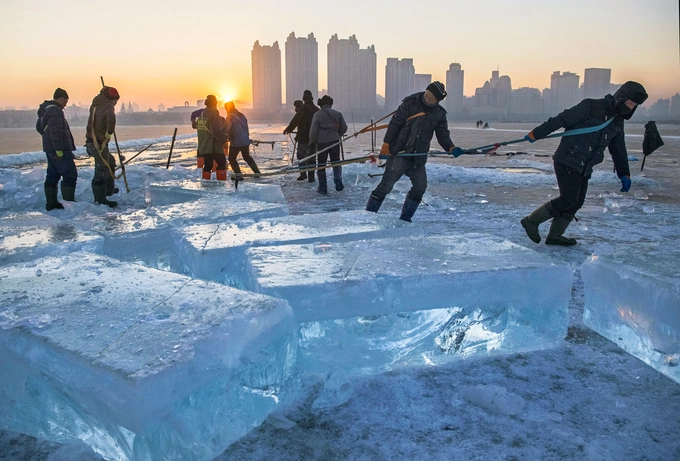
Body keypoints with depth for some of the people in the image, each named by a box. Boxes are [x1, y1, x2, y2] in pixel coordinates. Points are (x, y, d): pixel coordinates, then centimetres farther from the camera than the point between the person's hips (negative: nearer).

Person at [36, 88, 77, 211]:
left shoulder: (45, 110, 18)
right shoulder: (55, 111, -16)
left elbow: (39, 127, 30)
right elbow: (55, 131, -24)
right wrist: (59, 149, -24)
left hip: (50, 149, 11)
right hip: (60, 150, -11)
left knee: (52, 175, 13)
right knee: (70, 174, -8)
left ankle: (51, 203, 18)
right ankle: (69, 202, -10)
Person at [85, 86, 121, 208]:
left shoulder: (96, 105, 11)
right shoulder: (108, 107, -15)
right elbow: (110, 117, -38)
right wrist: (110, 132, -23)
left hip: (91, 142, 10)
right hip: (99, 144, -10)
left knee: (110, 162, 28)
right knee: (101, 171, -5)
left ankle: (109, 189, 37)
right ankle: (100, 199, -2)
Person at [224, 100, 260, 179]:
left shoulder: (230, 117, -12)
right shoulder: (241, 115, 9)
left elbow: (229, 130, -17)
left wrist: (230, 139, -2)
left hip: (236, 142, -6)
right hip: (246, 141, 7)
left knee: (232, 159, 10)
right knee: (247, 157, 23)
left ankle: (238, 174, -1)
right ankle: (257, 172, 19)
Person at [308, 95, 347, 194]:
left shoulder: (317, 114, -5)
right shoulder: (337, 114, 4)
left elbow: (313, 130, -8)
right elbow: (344, 128, 5)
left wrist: (312, 143, 3)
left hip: (322, 142, -2)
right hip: (334, 141, 2)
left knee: (321, 165, 8)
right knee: (336, 162, 16)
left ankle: (323, 188, 10)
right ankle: (338, 179, -9)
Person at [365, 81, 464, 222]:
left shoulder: (439, 114, 5)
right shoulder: (410, 103, -7)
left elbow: (443, 136, 6)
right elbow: (394, 123, -7)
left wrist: (451, 148, -14)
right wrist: (386, 144, -11)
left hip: (418, 158, 5)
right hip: (399, 153, -5)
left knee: (420, 186, -1)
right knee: (386, 185, -7)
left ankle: (405, 218, 13)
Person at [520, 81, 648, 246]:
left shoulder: (618, 122, 13)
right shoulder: (590, 107, -12)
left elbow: (619, 150, 22)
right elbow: (560, 120, -15)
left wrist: (624, 174, 20)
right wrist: (535, 134, -17)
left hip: (584, 168, 8)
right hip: (567, 162, -8)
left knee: (577, 202, 6)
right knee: (568, 199, -13)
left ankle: (554, 235, 16)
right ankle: (531, 221, 0)